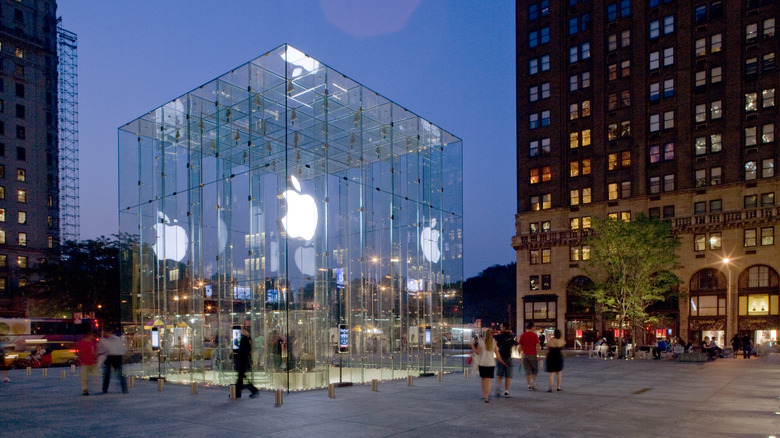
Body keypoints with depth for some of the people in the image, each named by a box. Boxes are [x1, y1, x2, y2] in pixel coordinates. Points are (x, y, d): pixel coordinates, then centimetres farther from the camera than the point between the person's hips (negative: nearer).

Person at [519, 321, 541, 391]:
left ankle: (529, 385, 3)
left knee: (527, 370, 6)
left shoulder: (522, 335, 3)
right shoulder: (534, 335, -4)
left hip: (525, 354, 2)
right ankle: (533, 382, 3)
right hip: (533, 354, -2)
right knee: (535, 370, 14)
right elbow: (538, 345, -10)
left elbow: (520, 346, 4)